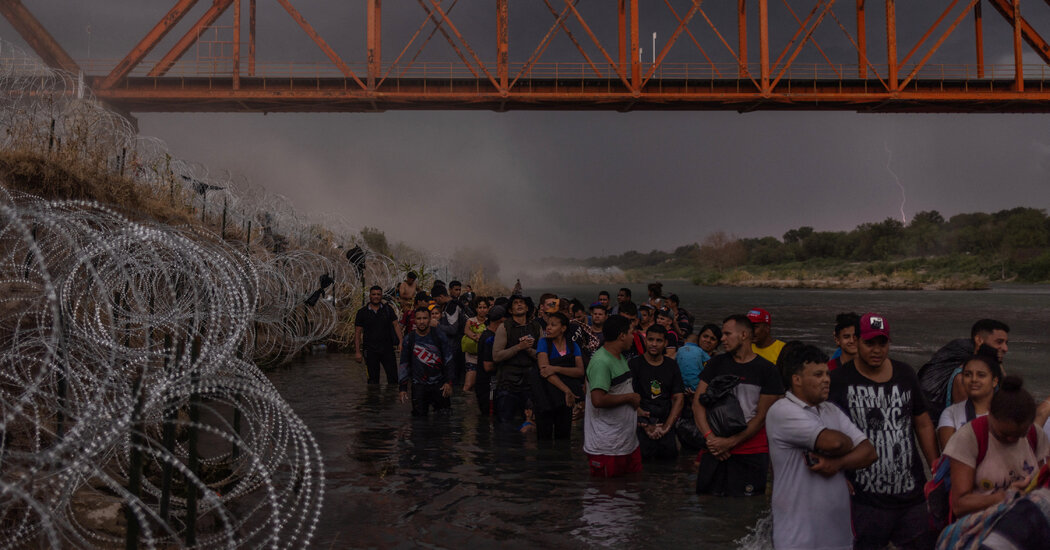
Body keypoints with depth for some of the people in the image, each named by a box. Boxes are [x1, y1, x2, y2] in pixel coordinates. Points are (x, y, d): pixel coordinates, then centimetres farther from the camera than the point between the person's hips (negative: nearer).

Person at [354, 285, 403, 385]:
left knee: (393, 378, -3)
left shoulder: (388, 309, 7)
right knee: (373, 379, 5)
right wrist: (357, 352, -4)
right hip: (370, 350, -1)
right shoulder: (362, 312, 3)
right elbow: (357, 333, 3)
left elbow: (396, 325, 4)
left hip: (387, 349, 1)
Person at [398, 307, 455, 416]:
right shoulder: (409, 339, 3)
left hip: (439, 382, -1)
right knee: (419, 414, -4)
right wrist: (402, 388, 2)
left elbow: (449, 360, 2)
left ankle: (436, 404, 28)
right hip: (419, 384, 1)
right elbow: (403, 364, 7)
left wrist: (449, 382, -7)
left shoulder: (439, 336, 0)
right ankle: (426, 403, 28)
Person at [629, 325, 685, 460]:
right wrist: (645, 426, -12)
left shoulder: (671, 365, 14)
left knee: (670, 454, -11)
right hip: (641, 422, -3)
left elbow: (679, 398, 9)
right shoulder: (634, 364, 2)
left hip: (665, 422, 4)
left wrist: (667, 426, -3)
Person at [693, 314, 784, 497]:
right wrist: (710, 437, -9)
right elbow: (698, 402, 5)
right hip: (715, 449, 3)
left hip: (751, 454, -2)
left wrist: (730, 442, -11)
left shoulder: (766, 369, 0)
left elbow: (762, 417, -4)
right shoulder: (716, 364, 9)